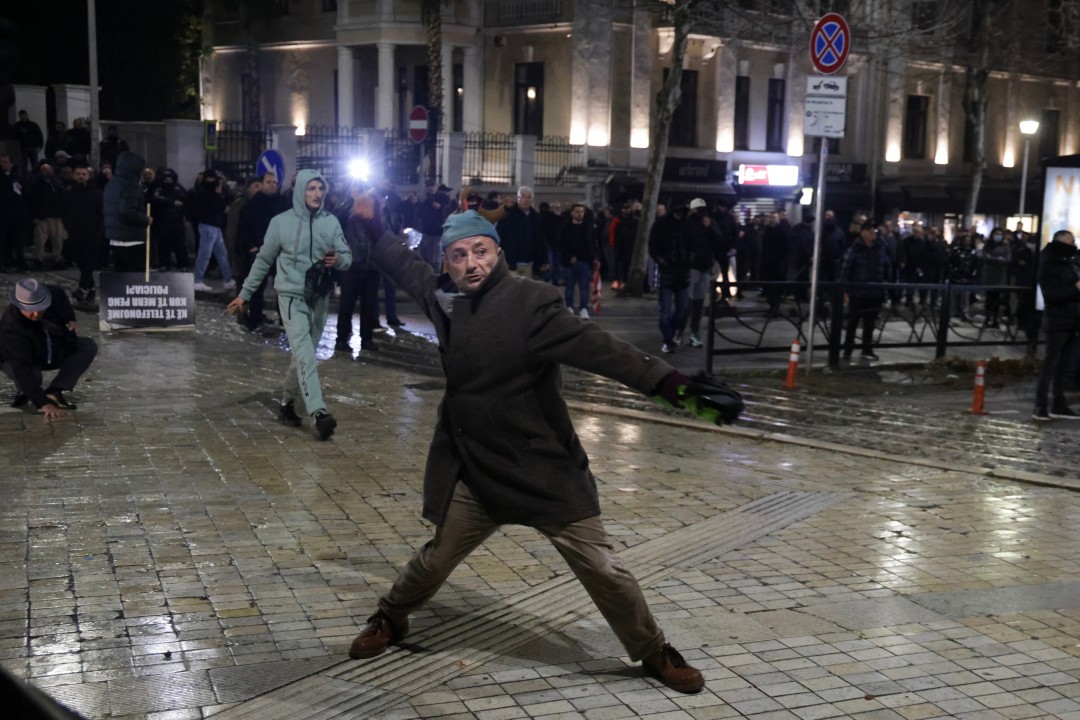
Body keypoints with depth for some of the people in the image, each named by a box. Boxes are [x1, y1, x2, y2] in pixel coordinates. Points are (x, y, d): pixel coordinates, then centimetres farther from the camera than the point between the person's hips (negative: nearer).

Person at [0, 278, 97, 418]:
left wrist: (71, 320, -15)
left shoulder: (55, 294, -24)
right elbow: (22, 368, -43)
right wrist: (43, 403, -49)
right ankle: (23, 392, 1)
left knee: (88, 347, -18)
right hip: (16, 359, -5)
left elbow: (65, 310, 6)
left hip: (55, 351, 5)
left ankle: (54, 391, -22)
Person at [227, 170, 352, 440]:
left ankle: (287, 402, 31)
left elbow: (347, 257, 4)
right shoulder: (281, 222, -3)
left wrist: (338, 259, -20)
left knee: (304, 354, 12)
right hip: (292, 295, -3)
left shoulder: (331, 222, 2)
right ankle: (318, 412, -27)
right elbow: (263, 261, 6)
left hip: (320, 297, 3)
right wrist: (244, 293, 8)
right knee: (304, 353, -17)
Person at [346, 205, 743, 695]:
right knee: (437, 558, 16)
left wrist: (665, 381, -38)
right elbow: (407, 268, 21)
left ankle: (654, 654, 21)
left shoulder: (529, 301, -18)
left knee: (601, 567, 2)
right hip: (475, 469, 4)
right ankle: (390, 620, 43)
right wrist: (373, 228, 26)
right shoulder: (445, 299, 0)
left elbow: (592, 346, -28)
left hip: (545, 468, -4)